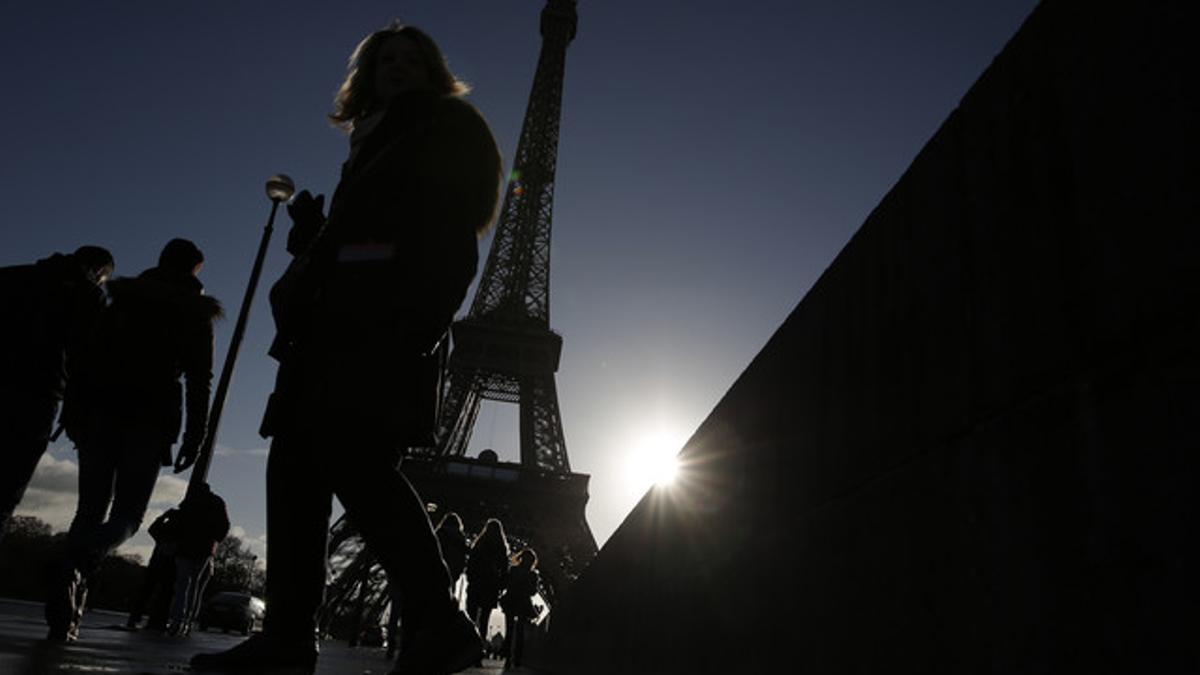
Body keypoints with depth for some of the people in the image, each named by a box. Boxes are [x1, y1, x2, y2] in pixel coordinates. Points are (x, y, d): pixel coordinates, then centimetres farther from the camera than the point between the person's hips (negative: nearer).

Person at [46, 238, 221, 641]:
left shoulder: (125, 299, 18)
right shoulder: (193, 312, 9)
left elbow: (88, 358, 11)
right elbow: (199, 379, 0)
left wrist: (74, 412, 10)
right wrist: (195, 437, -1)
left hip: (101, 407, 3)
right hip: (151, 415, -3)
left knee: (91, 508, 7)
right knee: (127, 513, 0)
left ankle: (64, 617, -6)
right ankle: (77, 565, -33)